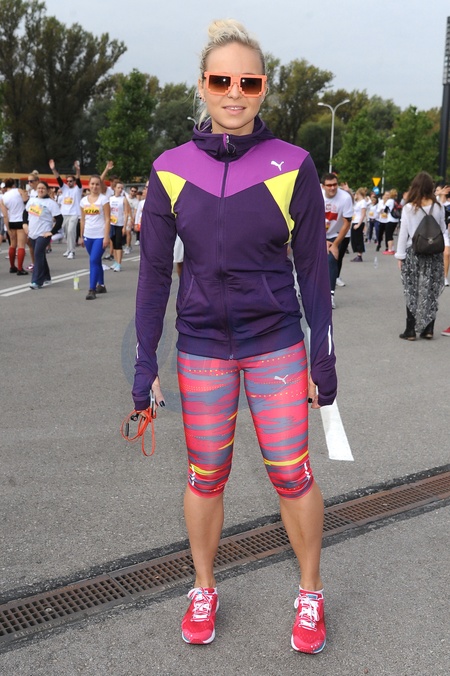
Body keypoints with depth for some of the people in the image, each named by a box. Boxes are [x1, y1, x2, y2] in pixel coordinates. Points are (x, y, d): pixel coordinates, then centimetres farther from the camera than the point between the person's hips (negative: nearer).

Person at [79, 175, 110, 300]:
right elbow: (83, 220, 14)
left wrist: (106, 237, -14)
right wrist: (81, 236, 13)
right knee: (96, 261, 14)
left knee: (93, 261, -13)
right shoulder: (84, 200, 8)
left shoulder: (103, 199, -5)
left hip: (100, 236, -5)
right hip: (88, 236, 5)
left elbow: (107, 219, -8)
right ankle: (101, 285, 26)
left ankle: (92, 290, -11)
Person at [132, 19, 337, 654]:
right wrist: (145, 364, 1)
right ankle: (204, 590, 33)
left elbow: (314, 268, -1)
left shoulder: (292, 166, -6)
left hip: (277, 344, -1)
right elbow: (154, 272, 2)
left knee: (291, 473, 4)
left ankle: (310, 594, 27)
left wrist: (324, 357, -1)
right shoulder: (171, 169, -2)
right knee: (206, 476, 11)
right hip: (201, 347, 1)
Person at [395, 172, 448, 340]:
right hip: (434, 254, 2)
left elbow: (403, 233, -5)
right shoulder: (438, 207, 0)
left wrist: (400, 255, 0)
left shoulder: (408, 208, -7)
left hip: (413, 253, -2)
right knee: (431, 292, 8)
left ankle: (411, 330, 3)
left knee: (412, 293, 2)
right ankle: (428, 329, 10)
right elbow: (443, 231, 3)